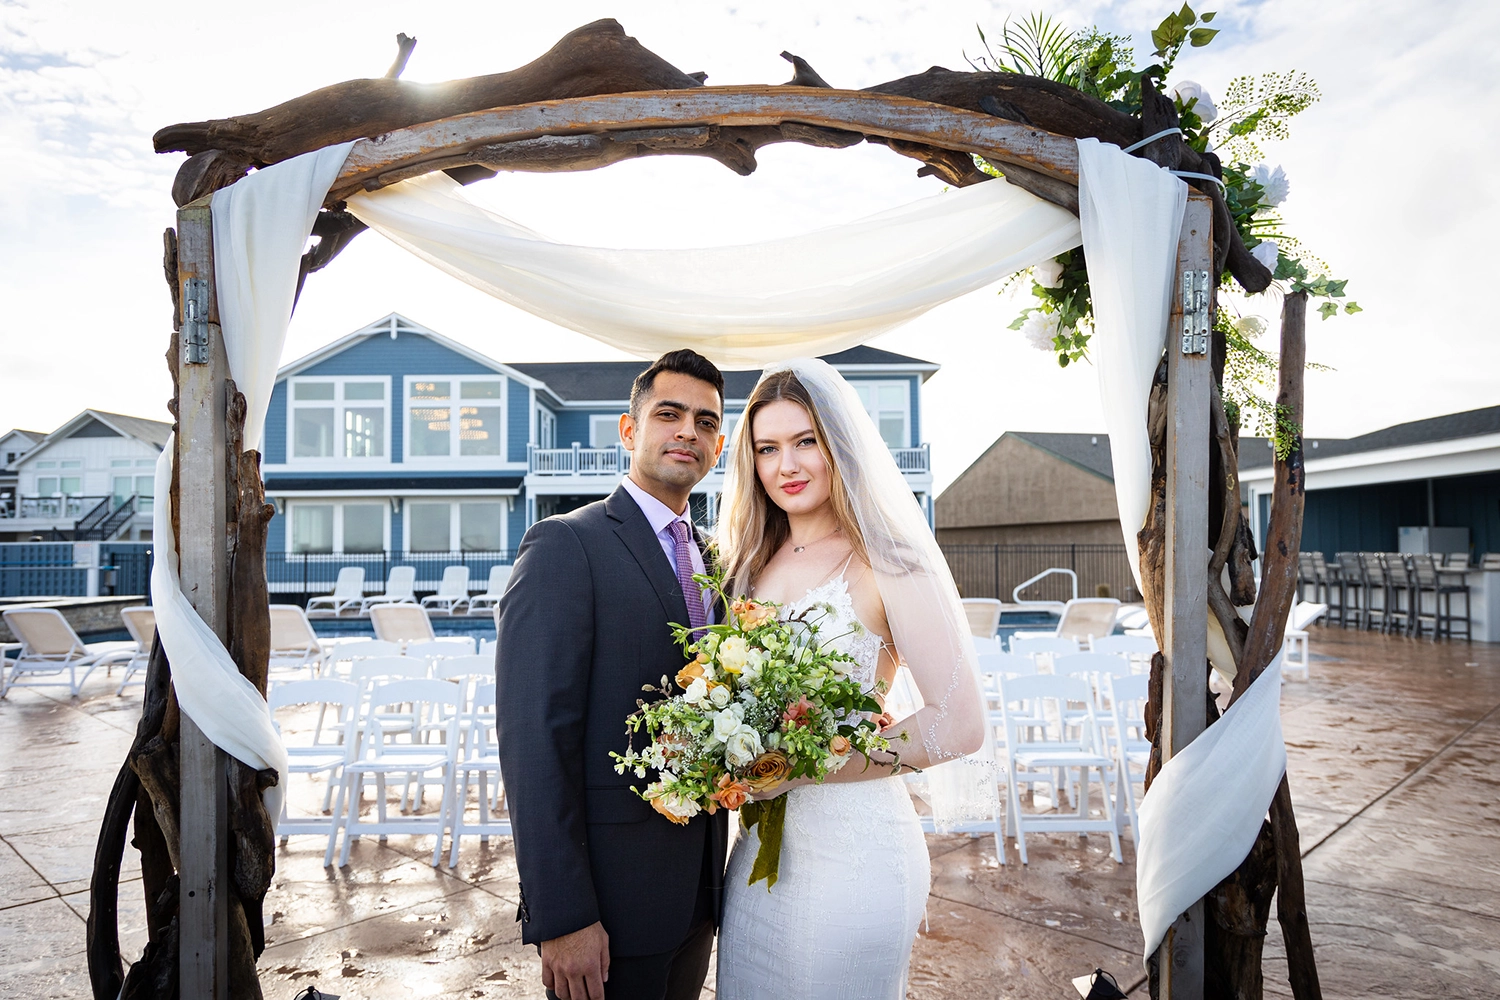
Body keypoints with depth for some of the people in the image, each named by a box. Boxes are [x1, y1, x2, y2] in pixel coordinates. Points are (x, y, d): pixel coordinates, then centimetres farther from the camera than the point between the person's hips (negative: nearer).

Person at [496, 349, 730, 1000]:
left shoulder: (710, 560, 10)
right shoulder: (564, 545, -13)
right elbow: (535, 740, -19)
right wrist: (561, 918, -20)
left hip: (698, 890, 7)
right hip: (611, 897, -7)